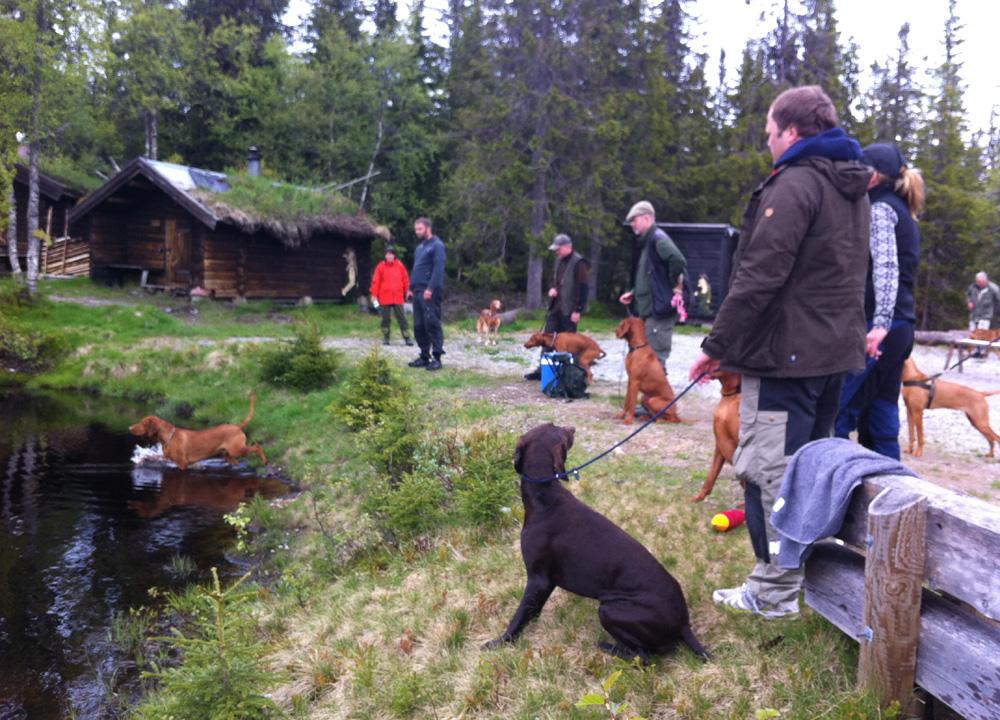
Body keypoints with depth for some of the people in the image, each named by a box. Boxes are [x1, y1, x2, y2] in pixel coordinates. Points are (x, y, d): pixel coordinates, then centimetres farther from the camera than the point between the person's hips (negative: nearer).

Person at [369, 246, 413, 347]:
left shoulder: (400, 265, 4)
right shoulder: (381, 266, 0)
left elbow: (405, 279, 8)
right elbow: (375, 281, 0)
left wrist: (408, 292, 6)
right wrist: (374, 295, -3)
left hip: (398, 298, 0)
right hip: (384, 298, 0)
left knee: (402, 318, 1)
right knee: (385, 319, 6)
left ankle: (407, 338, 2)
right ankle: (385, 338, 15)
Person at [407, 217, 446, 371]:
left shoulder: (436, 245, -6)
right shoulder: (420, 247, 21)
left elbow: (438, 269, -15)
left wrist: (430, 288, -22)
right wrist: (411, 288, 17)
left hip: (430, 291, -9)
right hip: (418, 291, 9)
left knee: (432, 323, -9)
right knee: (419, 326, 8)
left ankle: (437, 358, -6)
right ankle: (424, 356, 15)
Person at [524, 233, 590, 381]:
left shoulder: (579, 263, -13)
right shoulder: (559, 260, 12)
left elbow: (584, 288, -16)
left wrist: (578, 310, -19)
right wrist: (552, 288, 2)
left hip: (569, 310, -8)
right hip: (555, 307, 8)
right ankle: (542, 370, 13)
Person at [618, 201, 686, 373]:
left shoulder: (657, 238, -13)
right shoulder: (648, 241, 19)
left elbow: (678, 261, -29)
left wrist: (677, 289, -19)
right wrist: (634, 294, 19)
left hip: (659, 309, -10)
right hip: (650, 310, 10)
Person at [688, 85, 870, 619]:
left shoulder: (793, 184, -14)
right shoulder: (853, 187, 16)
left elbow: (759, 278, -21)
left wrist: (717, 345, -14)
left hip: (784, 354, -10)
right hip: (836, 350, 10)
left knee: (769, 472, -4)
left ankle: (775, 591, 2)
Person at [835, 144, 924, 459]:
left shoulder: (880, 209, -7)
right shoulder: (903, 212, 21)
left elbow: (885, 267, -20)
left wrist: (880, 324, -30)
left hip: (877, 325, -10)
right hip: (902, 326, 10)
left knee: (836, 413, -10)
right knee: (881, 415, 11)